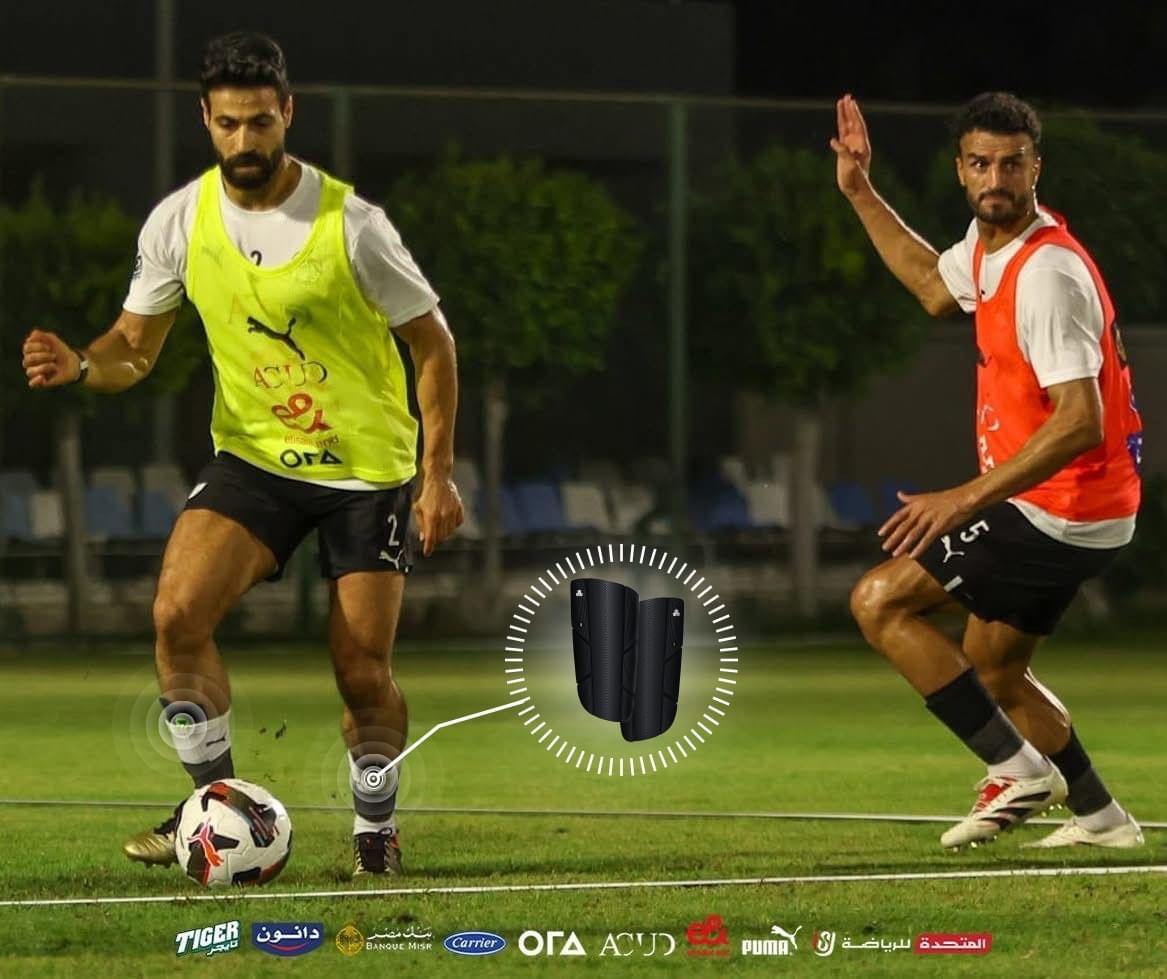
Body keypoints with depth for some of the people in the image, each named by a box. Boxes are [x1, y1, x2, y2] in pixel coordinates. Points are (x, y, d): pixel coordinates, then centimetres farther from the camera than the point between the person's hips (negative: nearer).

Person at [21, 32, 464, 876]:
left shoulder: (349, 224, -16)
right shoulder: (178, 223, -6)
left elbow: (431, 340, -6)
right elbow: (135, 347, 3)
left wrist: (438, 473, -12)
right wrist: (83, 364, -21)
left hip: (369, 466, -3)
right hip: (254, 457, 3)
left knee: (363, 673, -3)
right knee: (178, 614, -20)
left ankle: (376, 833, 22)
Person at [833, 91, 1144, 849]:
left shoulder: (1047, 273, -23)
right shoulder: (990, 242, 6)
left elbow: (1081, 423, -29)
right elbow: (938, 288, 32)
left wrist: (967, 499, -32)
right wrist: (860, 193, 28)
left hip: (1059, 512, -10)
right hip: (1066, 513, 10)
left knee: (880, 602, -9)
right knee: (991, 673, 21)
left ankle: (1019, 768, -11)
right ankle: (1100, 815, 29)